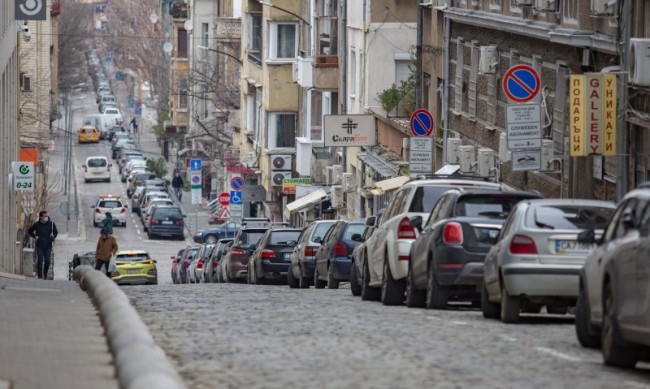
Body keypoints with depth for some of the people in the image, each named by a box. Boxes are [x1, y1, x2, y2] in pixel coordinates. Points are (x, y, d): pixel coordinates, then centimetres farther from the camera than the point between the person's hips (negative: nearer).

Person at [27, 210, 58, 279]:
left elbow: (56, 232, 16)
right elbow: (29, 231, 13)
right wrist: (35, 236, -1)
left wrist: (53, 237, 0)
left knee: (47, 261, -2)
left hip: (48, 246, 1)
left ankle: (45, 274, 20)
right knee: (40, 261, -7)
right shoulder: (36, 224, -2)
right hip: (39, 246, -1)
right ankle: (40, 276, -1)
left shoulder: (51, 224, 1)